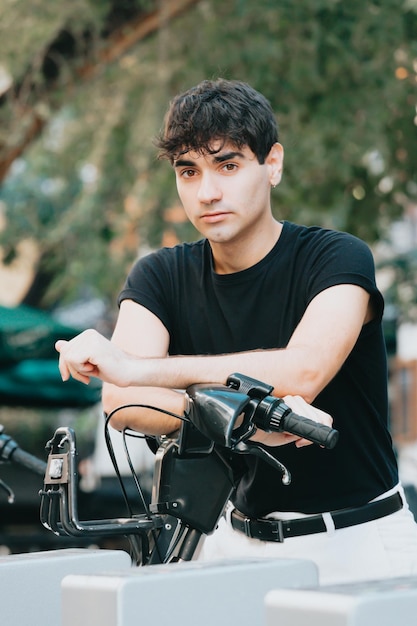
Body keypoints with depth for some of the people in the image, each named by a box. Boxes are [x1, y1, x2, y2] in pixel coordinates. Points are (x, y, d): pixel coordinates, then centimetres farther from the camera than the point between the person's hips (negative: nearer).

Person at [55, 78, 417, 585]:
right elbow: (121, 402, -14)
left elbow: (302, 371, -27)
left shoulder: (338, 258, -9)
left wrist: (134, 366, -28)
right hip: (242, 542, 3)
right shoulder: (160, 277, 2)